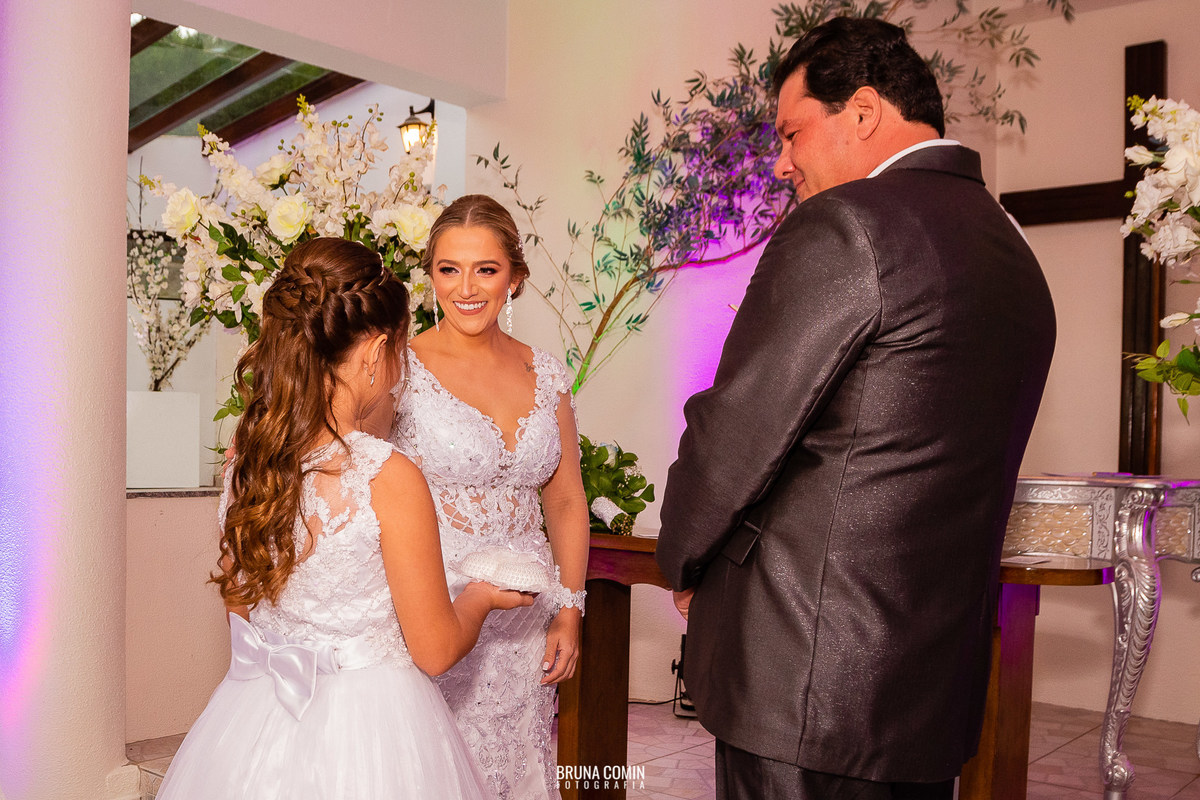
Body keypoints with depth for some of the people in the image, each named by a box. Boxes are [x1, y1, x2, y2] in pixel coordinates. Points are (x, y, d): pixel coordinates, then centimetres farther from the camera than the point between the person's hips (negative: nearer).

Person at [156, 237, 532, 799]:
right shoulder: (390, 479, -24)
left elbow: (240, 604, 10)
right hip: (367, 721, -5)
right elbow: (435, 652, -15)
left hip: (253, 711, 6)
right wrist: (481, 597, 4)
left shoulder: (244, 462, -6)